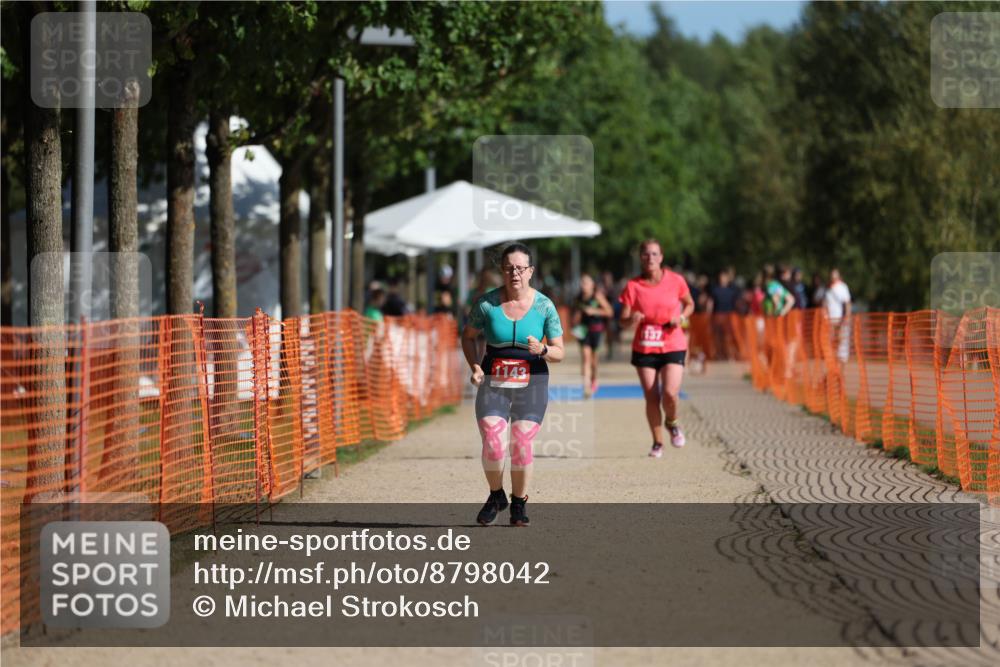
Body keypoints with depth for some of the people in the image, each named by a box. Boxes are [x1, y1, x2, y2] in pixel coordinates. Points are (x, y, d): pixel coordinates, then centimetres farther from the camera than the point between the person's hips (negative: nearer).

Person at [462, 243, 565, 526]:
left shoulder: (544, 306, -5)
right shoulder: (486, 303, -5)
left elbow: (559, 353, 0)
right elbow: (468, 336, 11)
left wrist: (542, 350, -23)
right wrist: (475, 366, -5)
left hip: (532, 384, 0)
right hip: (493, 383, 0)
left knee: (521, 447, -9)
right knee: (492, 446, -12)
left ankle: (519, 504, 15)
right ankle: (496, 496, 16)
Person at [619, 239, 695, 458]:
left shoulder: (675, 281, -3)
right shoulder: (633, 286, -3)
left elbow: (689, 304, 13)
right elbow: (624, 320, -2)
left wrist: (681, 317, -8)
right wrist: (632, 319, -26)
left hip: (673, 346, -1)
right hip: (644, 348, 1)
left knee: (670, 393, -17)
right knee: (651, 398, -1)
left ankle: (672, 423, 16)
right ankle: (657, 443, 17)